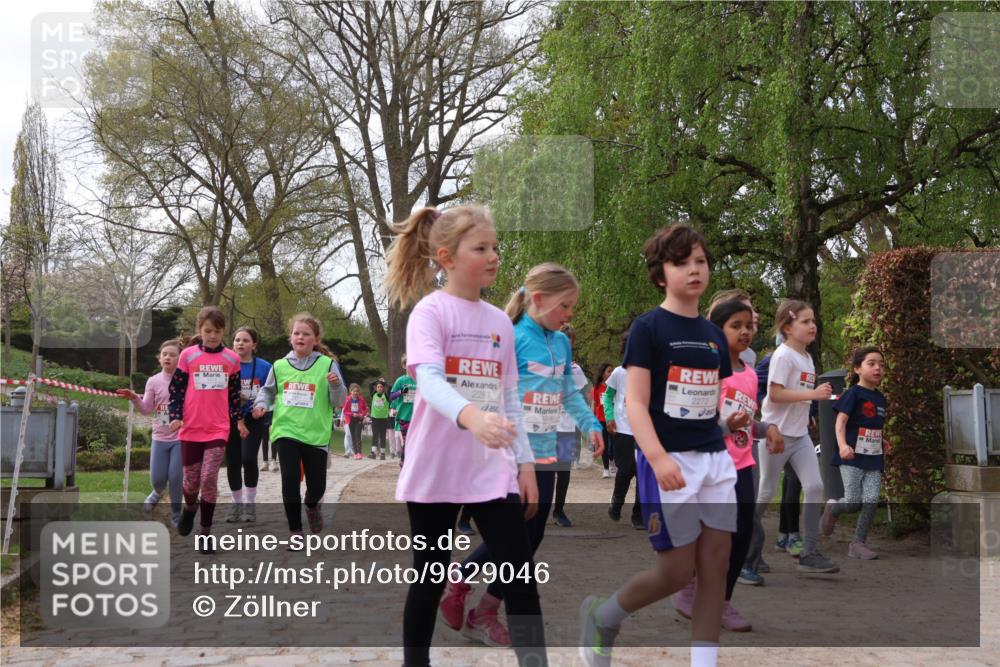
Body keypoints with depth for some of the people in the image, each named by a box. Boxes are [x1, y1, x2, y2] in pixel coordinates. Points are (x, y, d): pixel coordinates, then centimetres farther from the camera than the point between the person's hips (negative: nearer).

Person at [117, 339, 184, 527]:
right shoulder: (153, 381, 1)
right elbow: (146, 410, 0)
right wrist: (135, 398, -17)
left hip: (181, 437, -2)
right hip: (160, 438, 2)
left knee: (176, 476, -4)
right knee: (157, 478, 5)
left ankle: (176, 513, 15)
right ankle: (158, 492, 42)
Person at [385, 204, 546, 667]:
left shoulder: (500, 321, 9)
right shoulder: (430, 311, -9)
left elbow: (509, 397, 13)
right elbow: (429, 381, -25)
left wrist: (525, 462, 9)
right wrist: (470, 416, -45)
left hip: (493, 471, 5)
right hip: (436, 470, -4)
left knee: (521, 578, 0)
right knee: (430, 578, 8)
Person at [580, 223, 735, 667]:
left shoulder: (714, 335, 12)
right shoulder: (648, 327, -7)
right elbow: (635, 403, -15)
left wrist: (718, 452, 14)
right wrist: (657, 457, -27)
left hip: (715, 460, 6)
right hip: (668, 462, -6)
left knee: (715, 568, 3)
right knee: (677, 571, -2)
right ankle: (601, 616, 22)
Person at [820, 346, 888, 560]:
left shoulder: (881, 398, 13)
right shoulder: (853, 394, -8)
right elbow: (841, 421, -15)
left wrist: (883, 442, 8)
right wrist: (842, 445, -29)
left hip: (874, 460, 6)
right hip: (852, 458, -6)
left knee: (871, 501, -3)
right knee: (853, 502, -7)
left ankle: (858, 543, 7)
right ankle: (832, 508, 26)